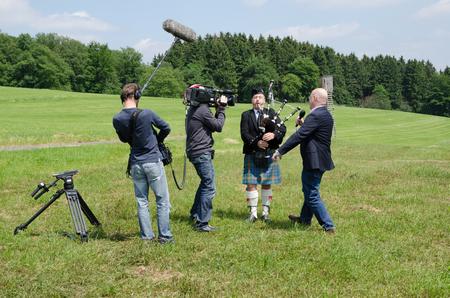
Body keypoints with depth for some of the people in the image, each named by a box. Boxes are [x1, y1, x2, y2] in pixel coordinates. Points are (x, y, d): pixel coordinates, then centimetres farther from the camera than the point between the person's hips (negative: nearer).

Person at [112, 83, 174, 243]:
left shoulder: (117, 119, -6)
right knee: (162, 201, 6)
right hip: (153, 162, -4)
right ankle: (164, 235, 8)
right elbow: (166, 128, 0)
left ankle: (146, 236, 16)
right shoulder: (147, 114, -17)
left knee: (142, 201, 13)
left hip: (135, 164, 4)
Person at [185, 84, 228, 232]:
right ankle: (202, 223, -7)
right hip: (202, 153, -10)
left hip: (195, 152, 10)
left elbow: (212, 125, 15)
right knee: (209, 188, -7)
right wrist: (221, 108, -3)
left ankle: (195, 214, 38)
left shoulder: (193, 109, 14)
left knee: (205, 183, 26)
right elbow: (218, 126, -11)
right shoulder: (202, 110, -16)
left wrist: (218, 109, 7)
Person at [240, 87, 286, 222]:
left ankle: (265, 212, 17)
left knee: (267, 184, 8)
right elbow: (244, 134, -6)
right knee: (251, 184, -1)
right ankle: (253, 212, 7)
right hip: (252, 155, -1)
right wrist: (256, 142, -22)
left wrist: (274, 134, -23)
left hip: (269, 155, 1)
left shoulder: (271, 113, 9)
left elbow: (282, 128, -2)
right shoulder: (246, 115, 6)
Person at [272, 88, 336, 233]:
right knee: (309, 191, 25)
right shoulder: (325, 114, 11)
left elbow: (299, 136, -26)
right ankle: (304, 219, 41)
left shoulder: (316, 116, -21)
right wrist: (303, 124, 7)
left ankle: (328, 226, -2)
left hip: (314, 161, -10)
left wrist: (280, 151, -24)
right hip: (320, 159, 11)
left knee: (312, 195, -3)